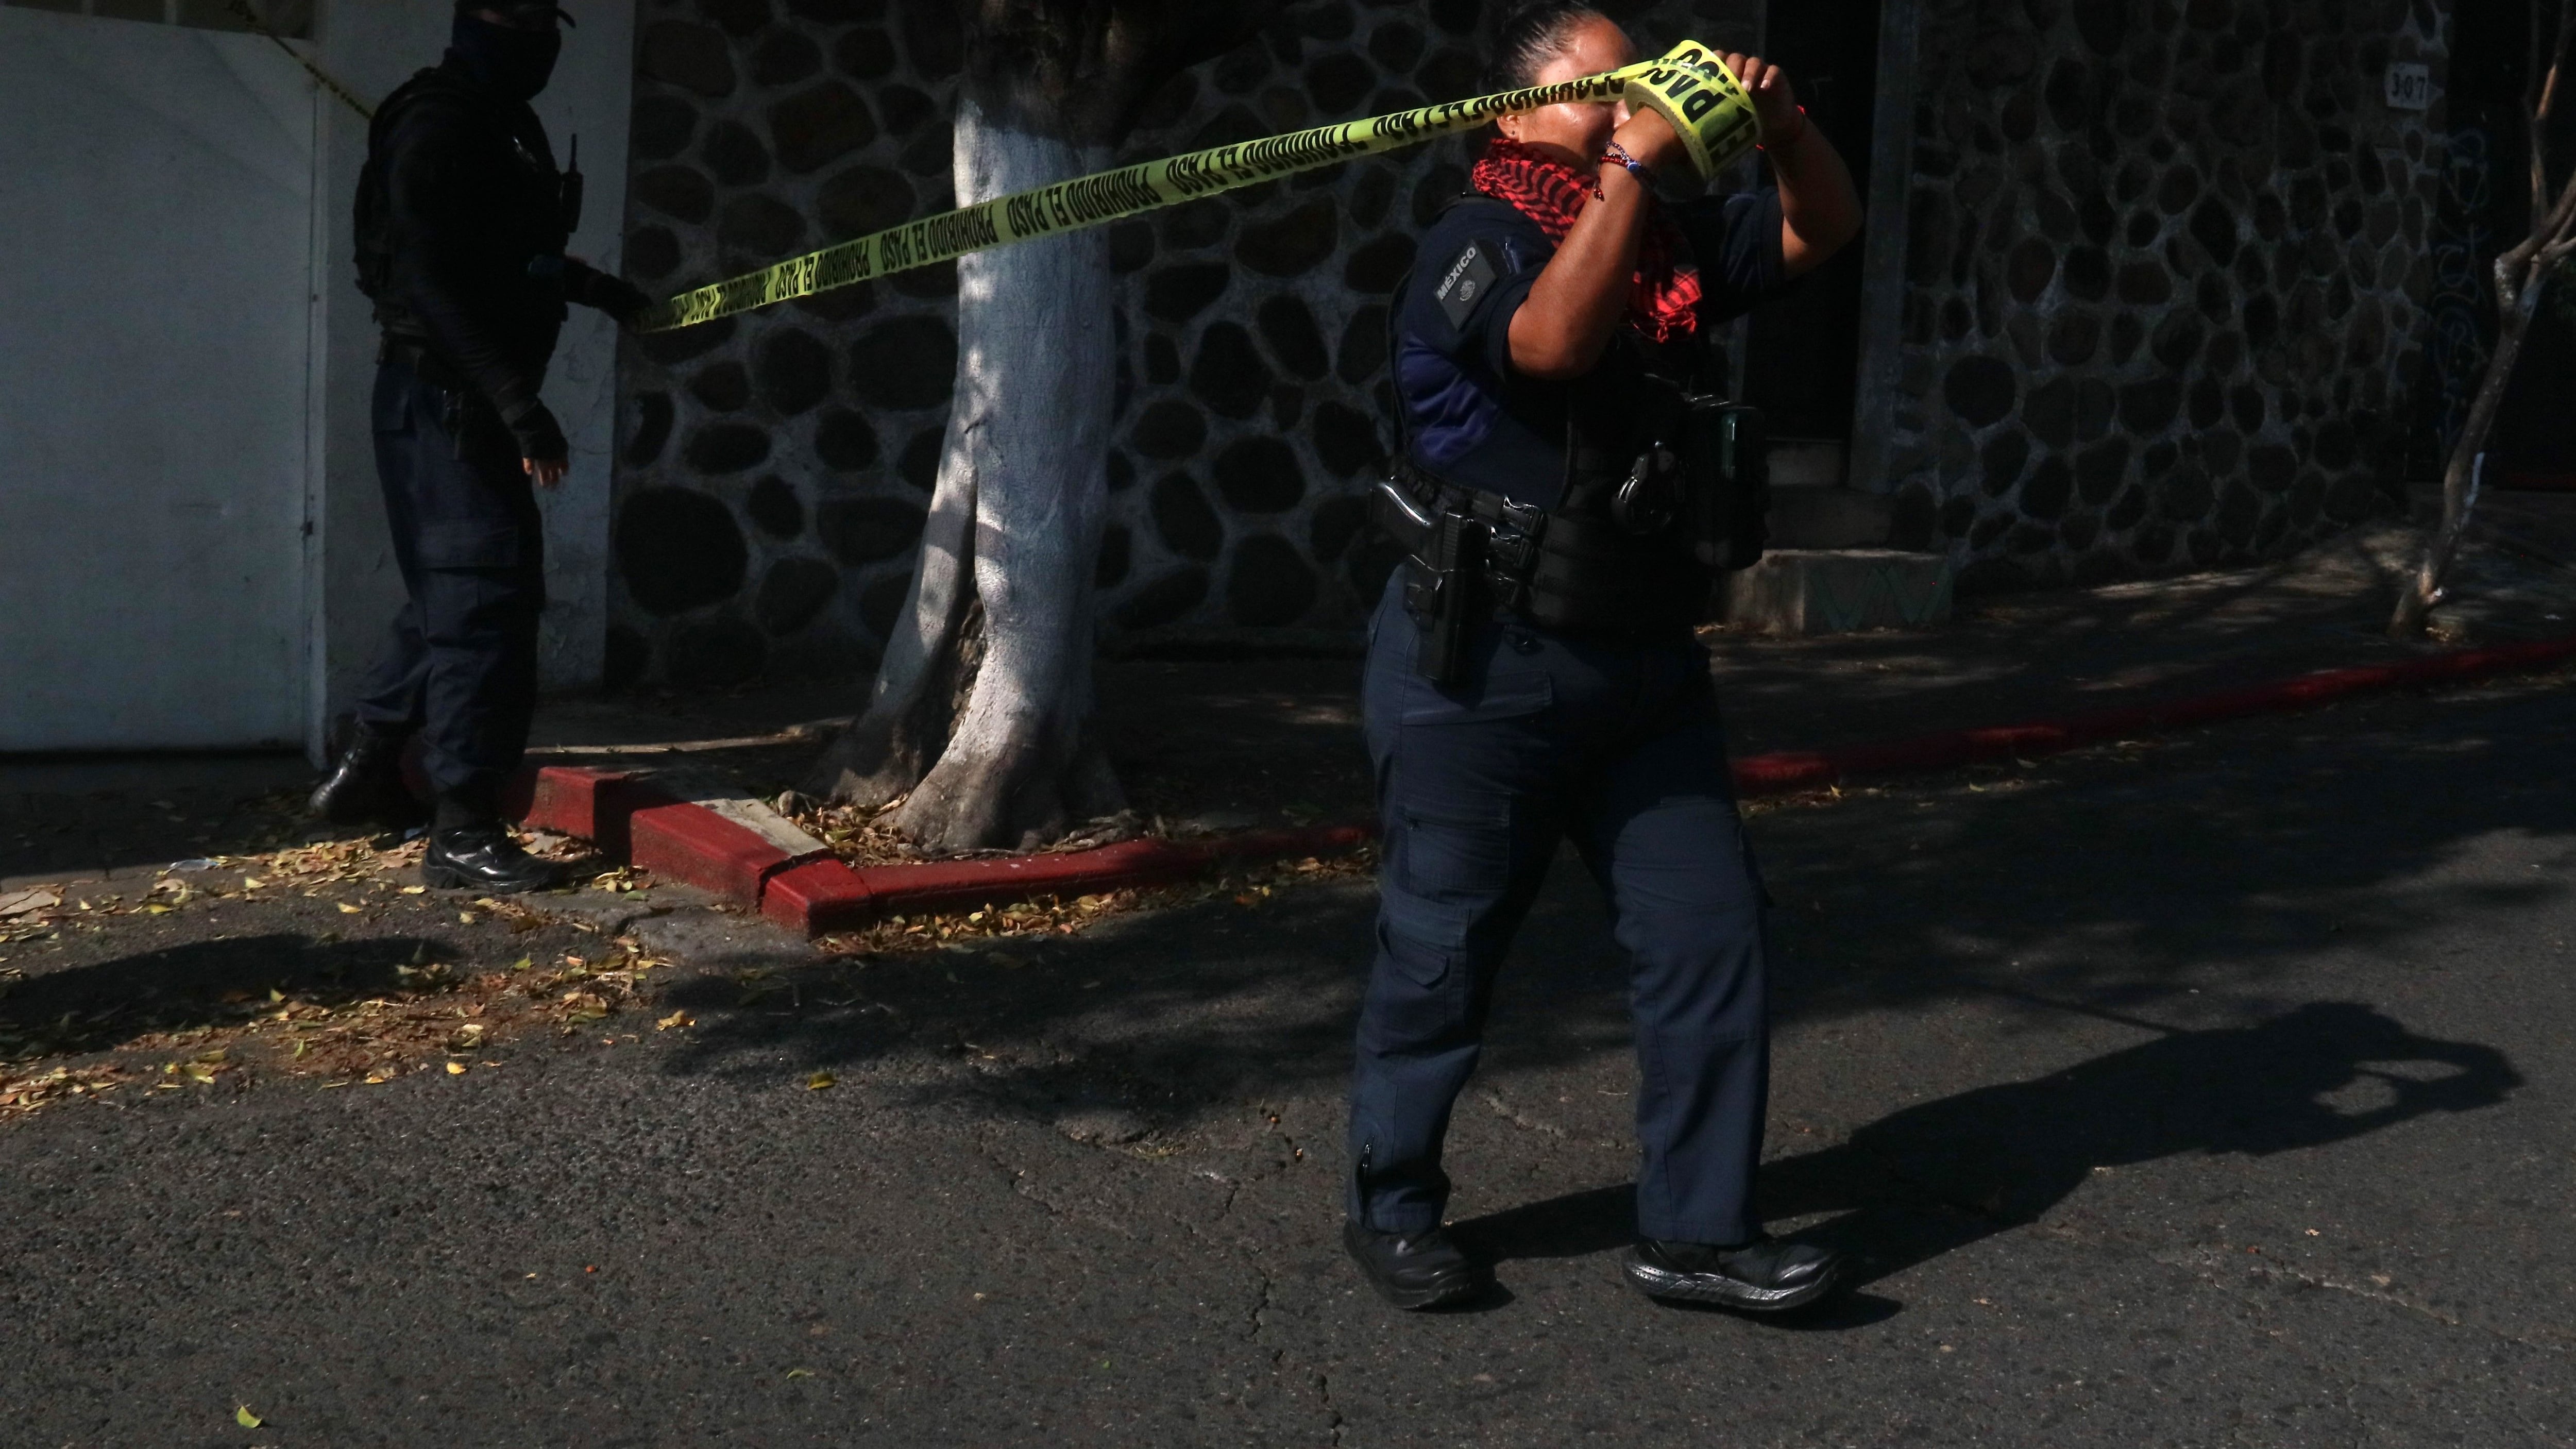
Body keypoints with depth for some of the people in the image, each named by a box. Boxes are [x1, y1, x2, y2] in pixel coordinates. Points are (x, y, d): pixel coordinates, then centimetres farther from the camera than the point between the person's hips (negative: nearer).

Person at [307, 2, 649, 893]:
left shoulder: (504, 125, 15)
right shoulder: (439, 126, -15)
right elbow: (433, 278, -24)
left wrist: (597, 290, 34)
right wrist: (518, 403, -29)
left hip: (472, 397, 10)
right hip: (443, 396, -10)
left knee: (450, 589, 17)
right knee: (486, 594, -10)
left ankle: (366, 772, 30)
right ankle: (462, 830, -7)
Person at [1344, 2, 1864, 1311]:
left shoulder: (1672, 236, 11)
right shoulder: (1474, 246, -11)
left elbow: (1823, 227, 16)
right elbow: (1556, 338, -29)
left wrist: (1781, 124, -3)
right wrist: (1635, 164, -25)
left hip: (1643, 661, 7)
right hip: (1484, 665, -7)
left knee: (1711, 933, 2)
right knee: (1443, 951, 4)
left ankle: (1695, 1229, 12)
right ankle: (1391, 1209, 23)